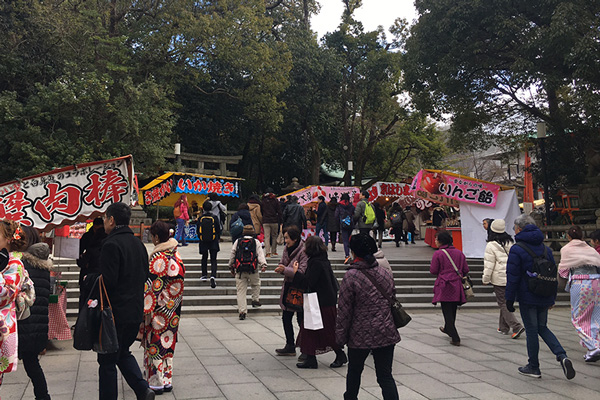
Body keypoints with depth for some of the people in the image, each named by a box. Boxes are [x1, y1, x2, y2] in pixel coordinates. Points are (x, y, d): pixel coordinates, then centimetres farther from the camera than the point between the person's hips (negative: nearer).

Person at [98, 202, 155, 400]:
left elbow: (107, 281, -21)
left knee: (107, 361, 6)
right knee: (123, 352, 23)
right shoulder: (139, 244, 9)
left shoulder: (111, 244, -17)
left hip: (116, 312, -8)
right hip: (136, 311, 8)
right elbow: (145, 276, 15)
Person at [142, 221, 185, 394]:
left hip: (158, 308, -8)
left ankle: (156, 382, 11)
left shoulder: (158, 257, -18)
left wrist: (143, 308, -12)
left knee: (155, 343, 3)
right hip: (173, 308, 8)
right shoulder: (176, 253, 5)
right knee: (167, 342, 14)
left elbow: (150, 285, -18)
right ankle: (167, 380, 22)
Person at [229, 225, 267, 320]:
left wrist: (231, 268, 20)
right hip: (252, 271, -1)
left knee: (241, 291, 3)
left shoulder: (237, 242, 11)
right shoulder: (256, 242, 6)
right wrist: (263, 265, -15)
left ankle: (242, 311, -2)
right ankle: (255, 300, 24)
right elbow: (260, 254, -6)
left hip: (240, 271, 1)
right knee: (256, 284, 28)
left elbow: (232, 255, 12)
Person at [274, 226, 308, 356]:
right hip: (288, 288, 8)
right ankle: (290, 346, 26)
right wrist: (281, 269, -7)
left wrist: (285, 270, -25)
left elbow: (302, 272, -21)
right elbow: (283, 264, 16)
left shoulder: (303, 251, -17)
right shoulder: (287, 249, 7)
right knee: (286, 318, 13)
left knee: (301, 319, 0)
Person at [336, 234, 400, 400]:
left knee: (354, 370, 20)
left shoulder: (351, 276, -14)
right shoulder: (385, 272, 3)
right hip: (386, 333, 3)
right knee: (385, 375, 6)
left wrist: (341, 336, -1)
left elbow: (344, 310, -10)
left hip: (361, 335, -3)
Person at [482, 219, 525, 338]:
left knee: (503, 304, -1)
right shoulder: (510, 243, 9)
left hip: (499, 279, -7)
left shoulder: (491, 245, -12)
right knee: (505, 301, 17)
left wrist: (485, 279, -2)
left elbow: (489, 264, -11)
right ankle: (503, 327, 24)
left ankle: (516, 327, -12)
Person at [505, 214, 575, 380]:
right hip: (544, 298, 6)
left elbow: (512, 277, -13)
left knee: (531, 331, 3)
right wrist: (552, 298, 20)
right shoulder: (545, 249, 9)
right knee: (542, 328, 17)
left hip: (527, 298, -6)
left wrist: (509, 300, -7)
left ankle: (533, 367, 13)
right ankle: (562, 356, -2)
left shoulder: (516, 250, -12)